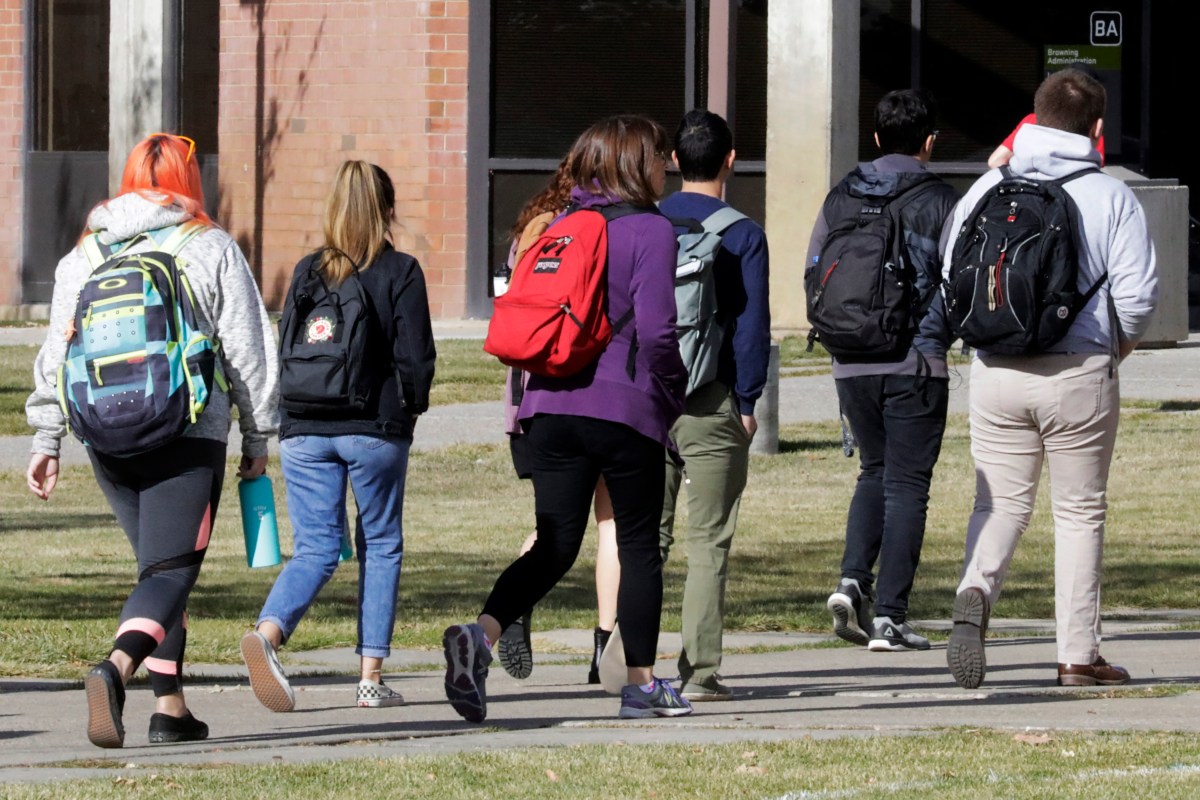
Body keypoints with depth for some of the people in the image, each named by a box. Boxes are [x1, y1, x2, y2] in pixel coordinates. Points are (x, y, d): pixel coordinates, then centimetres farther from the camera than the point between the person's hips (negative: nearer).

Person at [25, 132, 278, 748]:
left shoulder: (83, 255, 11)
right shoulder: (213, 250, 0)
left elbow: (56, 351, 10)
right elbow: (248, 351, 1)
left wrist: (46, 440, 14)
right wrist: (257, 437, 8)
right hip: (188, 439, -4)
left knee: (161, 565, 18)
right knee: (170, 572, -8)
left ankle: (170, 705, 14)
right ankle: (116, 668, -33)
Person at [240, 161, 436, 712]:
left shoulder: (308, 270, 6)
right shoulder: (400, 272, -4)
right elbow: (415, 357, -7)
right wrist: (412, 406, 12)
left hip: (305, 431, 3)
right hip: (376, 429, -3)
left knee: (315, 548, 5)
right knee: (380, 547, 11)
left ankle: (267, 632, -23)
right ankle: (371, 676, 9)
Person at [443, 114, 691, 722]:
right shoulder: (650, 231, -7)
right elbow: (656, 329, -15)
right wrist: (673, 396, 0)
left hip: (552, 406, 5)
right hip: (626, 409, -5)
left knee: (555, 544, 3)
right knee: (639, 544, 10)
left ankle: (482, 633, -22)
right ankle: (640, 683, 15)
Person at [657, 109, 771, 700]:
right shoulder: (743, 235, -5)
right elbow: (751, 324, -7)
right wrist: (747, 402, 0)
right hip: (711, 405, -3)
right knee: (708, 542, 1)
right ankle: (699, 671, -2)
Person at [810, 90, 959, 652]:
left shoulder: (840, 199, 7)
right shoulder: (940, 202, -6)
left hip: (851, 366, 4)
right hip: (916, 364, -4)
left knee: (875, 470, 21)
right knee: (906, 485, 2)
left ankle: (853, 580, 2)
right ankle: (888, 616, -3)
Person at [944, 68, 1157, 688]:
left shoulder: (988, 188, 3)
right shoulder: (1110, 197, -5)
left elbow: (949, 277, 6)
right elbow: (1137, 293, -10)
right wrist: (1121, 341, 11)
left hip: (996, 373, 2)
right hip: (1079, 372, -2)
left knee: (1001, 503, 10)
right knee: (1080, 511, 9)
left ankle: (975, 591, -19)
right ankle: (1078, 654, 11)